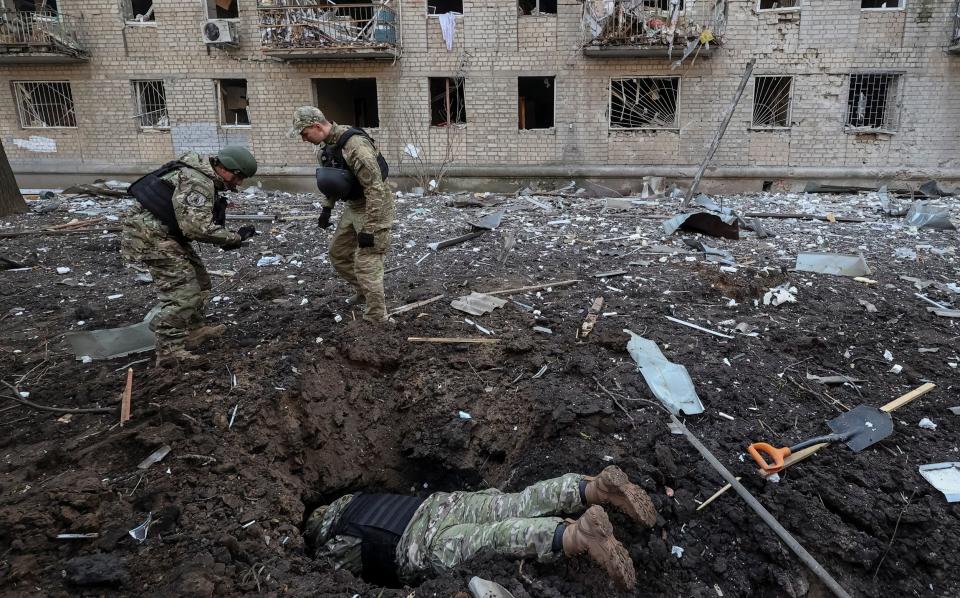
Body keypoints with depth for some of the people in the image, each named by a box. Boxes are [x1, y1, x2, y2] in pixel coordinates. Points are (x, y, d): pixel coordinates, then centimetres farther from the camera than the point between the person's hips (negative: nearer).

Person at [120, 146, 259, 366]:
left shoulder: (204, 176, 10)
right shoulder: (198, 182, -23)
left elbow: (194, 221, 12)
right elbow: (197, 228, -30)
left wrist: (228, 238, 1)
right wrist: (235, 238, -20)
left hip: (164, 232, 11)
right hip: (151, 235, -11)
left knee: (198, 280, 15)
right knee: (183, 292, -10)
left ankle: (193, 331, 26)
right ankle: (169, 350, -3)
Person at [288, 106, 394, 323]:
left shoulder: (355, 144, -28)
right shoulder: (330, 143, 3)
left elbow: (375, 188, -29)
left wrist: (369, 229, -28)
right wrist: (326, 207, 16)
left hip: (373, 209, -10)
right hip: (353, 206, 10)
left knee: (366, 264, -8)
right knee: (338, 252, 18)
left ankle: (375, 319, 4)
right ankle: (363, 292, 38)